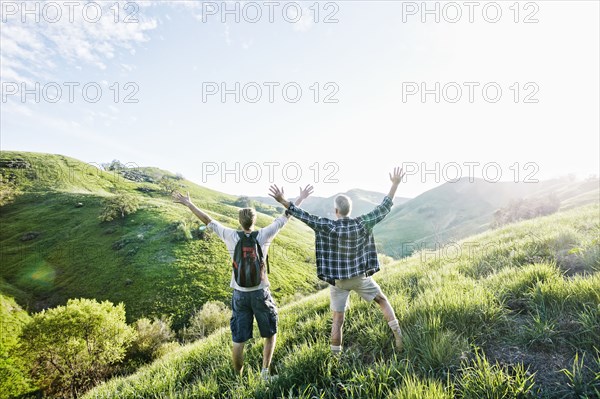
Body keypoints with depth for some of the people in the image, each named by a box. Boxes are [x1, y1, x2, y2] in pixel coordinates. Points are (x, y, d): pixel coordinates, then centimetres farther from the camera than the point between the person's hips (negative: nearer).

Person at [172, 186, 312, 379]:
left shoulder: (231, 236, -8)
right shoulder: (263, 235, -11)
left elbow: (209, 221, 2)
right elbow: (284, 217, -3)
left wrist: (189, 204, 12)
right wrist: (300, 198, 7)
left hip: (240, 294, 2)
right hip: (261, 293, -1)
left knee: (238, 339, 14)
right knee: (270, 334, 20)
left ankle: (238, 377, 25)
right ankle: (265, 370, 13)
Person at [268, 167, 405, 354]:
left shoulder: (329, 227, -20)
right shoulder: (362, 223, -15)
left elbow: (305, 217, -22)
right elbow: (384, 208, -7)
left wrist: (283, 201, -21)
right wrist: (395, 184, 1)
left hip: (338, 280, -1)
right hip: (361, 277, 2)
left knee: (337, 319, 10)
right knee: (382, 300, 25)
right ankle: (397, 335, 23)